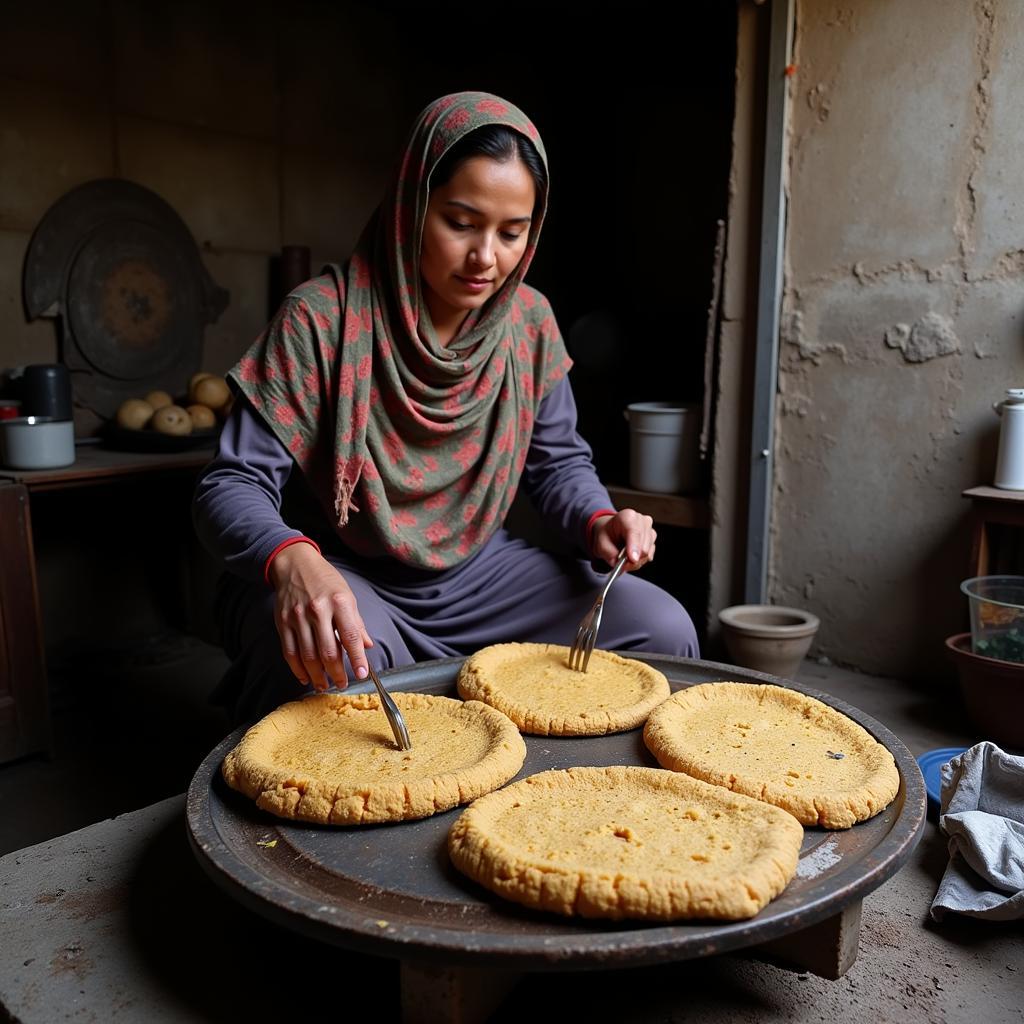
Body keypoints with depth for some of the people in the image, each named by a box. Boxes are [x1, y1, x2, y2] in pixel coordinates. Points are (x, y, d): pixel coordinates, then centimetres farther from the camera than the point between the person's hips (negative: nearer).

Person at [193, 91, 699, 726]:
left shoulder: (530, 321, -1)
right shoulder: (323, 318, -16)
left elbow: (558, 461, 10)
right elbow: (233, 486, -17)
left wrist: (596, 521, -13)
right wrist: (292, 559, -40)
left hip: (474, 573, 5)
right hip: (339, 578, -4)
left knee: (664, 628, -10)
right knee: (328, 659, -40)